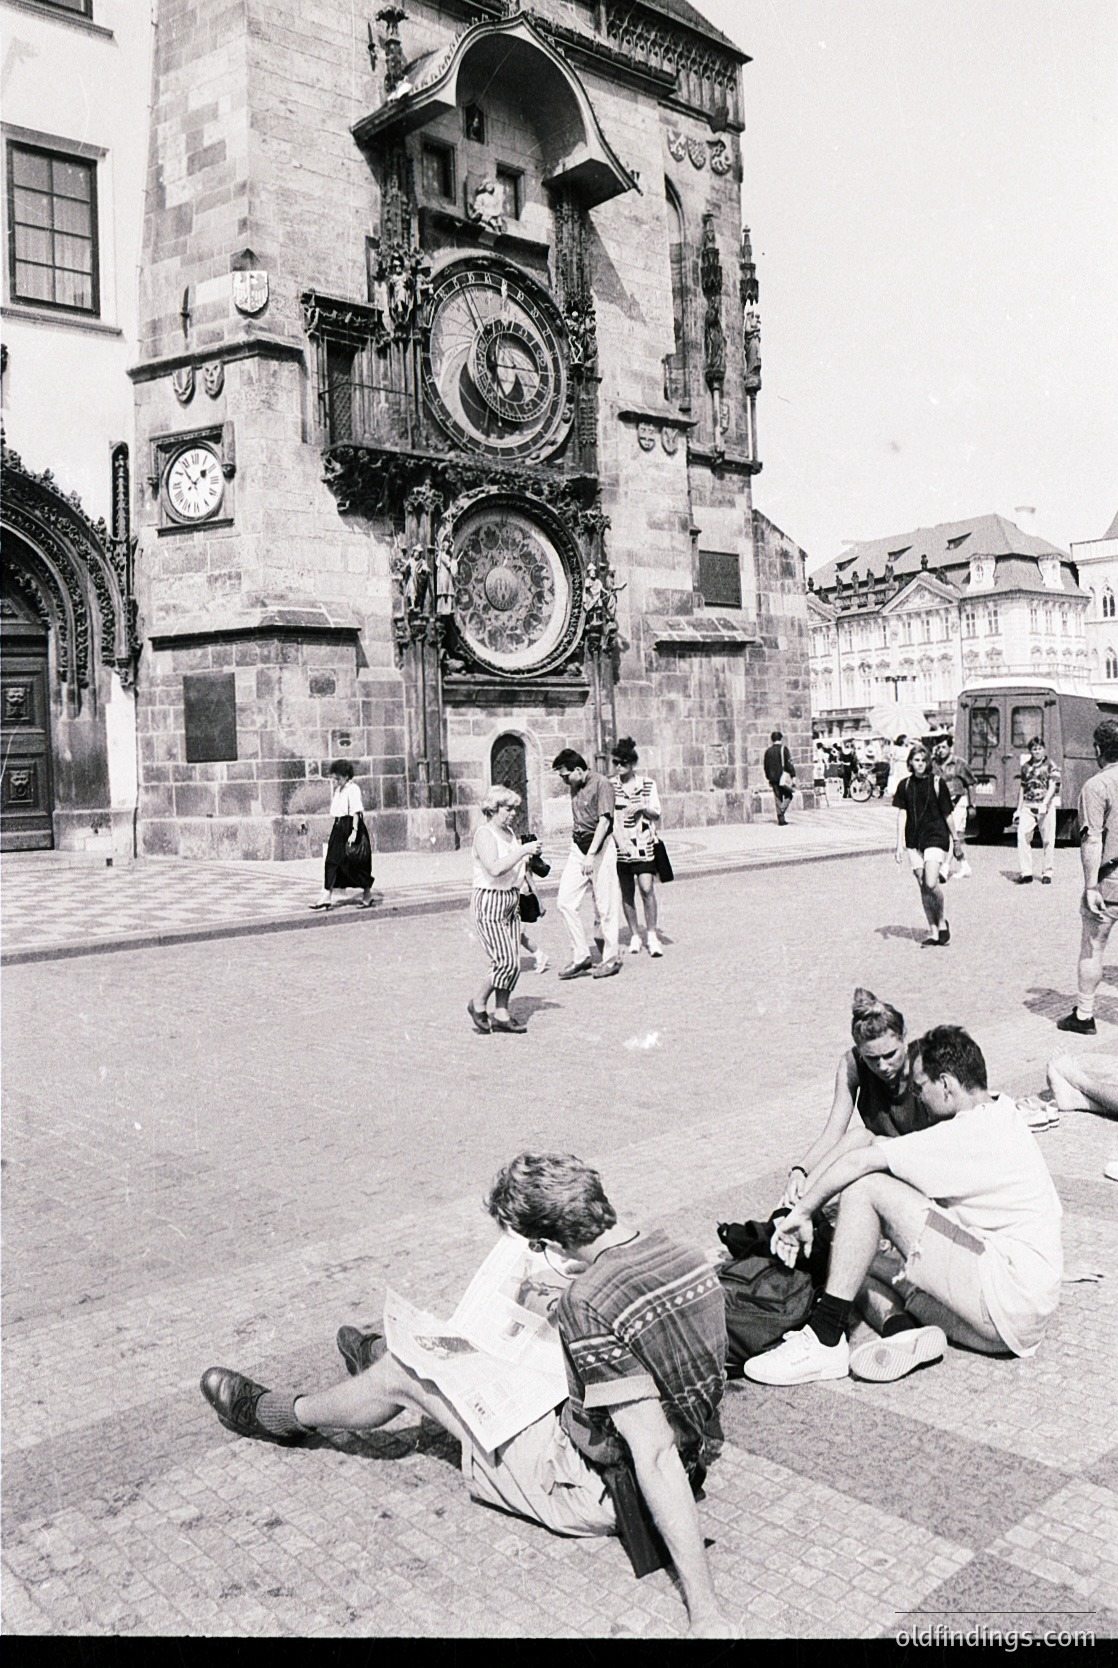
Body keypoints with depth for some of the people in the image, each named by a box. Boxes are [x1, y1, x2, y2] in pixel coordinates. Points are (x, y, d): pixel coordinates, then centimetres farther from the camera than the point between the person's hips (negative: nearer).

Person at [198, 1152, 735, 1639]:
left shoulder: (591, 1307, -34)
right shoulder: (680, 1254, -8)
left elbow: (655, 1456, -35)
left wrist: (706, 1612, -32)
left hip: (590, 1488, -7)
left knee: (402, 1374, 6)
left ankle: (283, 1413, 36)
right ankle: (380, 1356, 56)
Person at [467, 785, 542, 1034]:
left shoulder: (511, 833, 14)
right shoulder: (484, 833, -12)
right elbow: (495, 868, -27)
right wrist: (523, 851, -27)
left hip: (511, 901, 8)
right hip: (489, 903, -8)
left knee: (512, 962, 5)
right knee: (506, 962, -11)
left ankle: (501, 1014, 14)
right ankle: (479, 1004, 9)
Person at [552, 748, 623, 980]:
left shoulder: (601, 784, -12)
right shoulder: (574, 787, 12)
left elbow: (604, 821, -18)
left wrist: (591, 855, -23)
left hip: (600, 848, -8)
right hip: (578, 848, 8)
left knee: (606, 904, -1)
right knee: (566, 901, 0)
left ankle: (612, 958, 11)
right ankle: (581, 957, 8)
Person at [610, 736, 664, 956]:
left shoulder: (647, 784, 6)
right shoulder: (610, 786, 3)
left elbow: (656, 814, 8)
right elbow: (609, 816, -2)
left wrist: (642, 808, -12)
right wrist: (619, 839, -15)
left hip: (644, 843, -1)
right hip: (621, 844, 1)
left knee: (647, 889, -11)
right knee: (627, 892, 6)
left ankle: (652, 936, -3)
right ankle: (634, 936, 18)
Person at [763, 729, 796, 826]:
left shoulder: (768, 751, 8)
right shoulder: (783, 749, -7)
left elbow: (766, 766, 13)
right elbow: (789, 764, -10)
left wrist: (768, 778, 21)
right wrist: (793, 775, -6)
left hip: (773, 778, 4)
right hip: (783, 777, -4)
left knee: (778, 798, 9)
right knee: (788, 796, 7)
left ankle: (781, 819, 7)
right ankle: (782, 811, -16)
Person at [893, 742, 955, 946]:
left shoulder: (937, 782, -2)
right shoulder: (905, 785, 6)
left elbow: (947, 814, 2)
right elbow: (902, 814, 7)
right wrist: (900, 843, 2)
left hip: (936, 837, -3)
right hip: (914, 840, 4)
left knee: (931, 883, -16)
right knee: (923, 887, 5)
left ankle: (942, 923, 8)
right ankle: (933, 931, 14)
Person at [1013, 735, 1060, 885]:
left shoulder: (1050, 766, 0)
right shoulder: (1025, 767, 13)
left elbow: (1052, 787, -11)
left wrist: (1045, 803, -25)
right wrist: (1018, 810, 16)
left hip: (1046, 806, -3)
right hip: (1028, 806, 3)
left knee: (1048, 840, 0)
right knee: (1022, 835, -12)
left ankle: (1046, 873, 12)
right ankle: (1026, 872, -9)